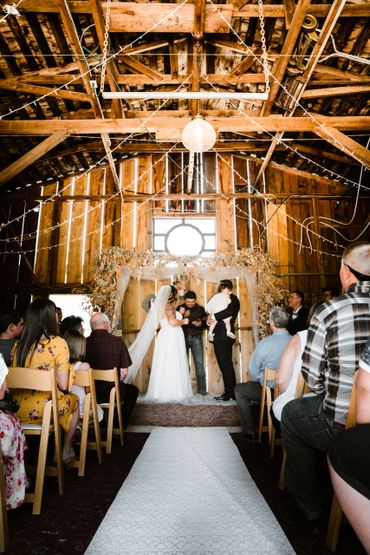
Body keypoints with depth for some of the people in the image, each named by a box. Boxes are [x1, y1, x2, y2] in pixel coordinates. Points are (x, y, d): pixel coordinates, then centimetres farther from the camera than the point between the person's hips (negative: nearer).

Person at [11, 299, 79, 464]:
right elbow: (63, 385, -16)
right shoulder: (58, 343, -15)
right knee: (74, 400, 27)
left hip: (19, 410, 5)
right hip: (44, 411, -5)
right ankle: (66, 451, 37)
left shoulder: (18, 345, 0)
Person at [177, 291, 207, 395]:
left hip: (196, 338, 0)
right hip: (183, 338, 1)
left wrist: (201, 323, -13)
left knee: (199, 363, -6)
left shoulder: (200, 309, 3)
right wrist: (183, 316, -17)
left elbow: (206, 323, 8)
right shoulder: (180, 309, 2)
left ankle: (201, 388, 0)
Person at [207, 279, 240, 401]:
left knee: (226, 365, -4)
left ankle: (229, 393, 5)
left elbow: (229, 311, -29)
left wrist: (213, 317, -22)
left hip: (224, 337, -9)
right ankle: (229, 391, 20)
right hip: (219, 337, 9)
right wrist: (210, 320, -5)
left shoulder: (232, 298, -8)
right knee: (224, 365, 12)